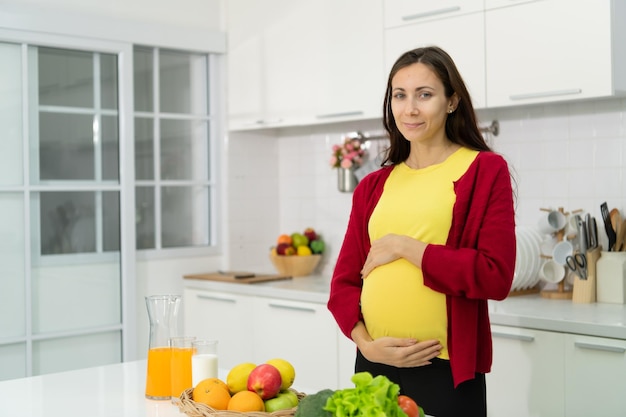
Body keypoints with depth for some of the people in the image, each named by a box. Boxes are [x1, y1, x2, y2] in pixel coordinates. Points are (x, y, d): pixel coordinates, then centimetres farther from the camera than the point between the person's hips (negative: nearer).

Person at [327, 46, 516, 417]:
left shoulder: (485, 171, -2)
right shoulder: (374, 186, 10)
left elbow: (495, 277, -12)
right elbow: (345, 280, 9)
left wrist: (404, 247, -11)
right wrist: (366, 343, -7)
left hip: (446, 371, -4)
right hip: (374, 365, 4)